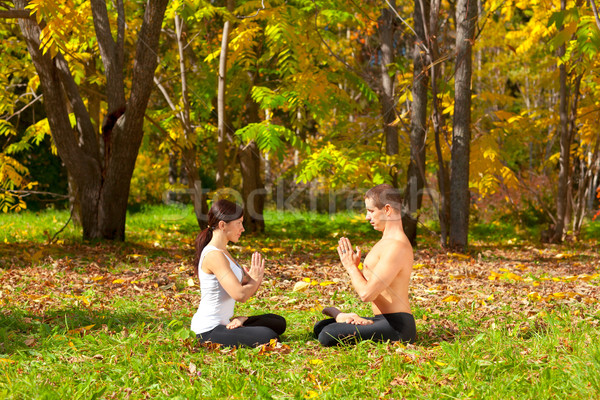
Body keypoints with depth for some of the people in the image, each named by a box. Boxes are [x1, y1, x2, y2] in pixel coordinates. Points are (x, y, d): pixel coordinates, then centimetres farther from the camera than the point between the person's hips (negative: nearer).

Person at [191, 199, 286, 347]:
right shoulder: (214, 256, -20)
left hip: (222, 323, 10)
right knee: (269, 337, -23)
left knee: (278, 322, 17)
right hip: (209, 331, -10)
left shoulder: (223, 252, 13)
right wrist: (255, 280, -8)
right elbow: (240, 294, -29)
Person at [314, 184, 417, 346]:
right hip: (381, 320, 10)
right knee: (320, 327, 15)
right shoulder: (387, 241, 15)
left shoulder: (396, 247, -20)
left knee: (327, 336, -25)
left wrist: (351, 266, -7)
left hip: (397, 327, -10)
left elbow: (367, 294, -24)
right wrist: (356, 266, 0)